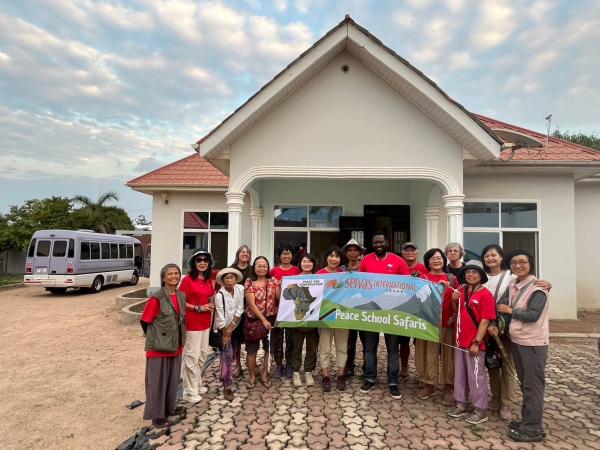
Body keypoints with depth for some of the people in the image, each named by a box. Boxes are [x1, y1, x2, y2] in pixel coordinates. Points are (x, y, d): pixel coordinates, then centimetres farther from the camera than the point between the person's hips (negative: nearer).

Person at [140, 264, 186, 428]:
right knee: (157, 381, 5)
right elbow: (144, 321, -11)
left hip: (175, 346, 7)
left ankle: (169, 407, 35)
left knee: (173, 379, 17)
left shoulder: (181, 296, 2)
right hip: (159, 346, -6)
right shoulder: (156, 298, -18)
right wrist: (155, 339, 1)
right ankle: (157, 415, 19)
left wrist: (178, 339, 12)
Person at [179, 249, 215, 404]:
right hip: (192, 323, -7)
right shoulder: (187, 279, -12)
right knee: (192, 356, 0)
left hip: (205, 323, 7)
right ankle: (190, 391, 13)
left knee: (203, 354, 16)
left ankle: (197, 384, 32)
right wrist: (198, 308, -18)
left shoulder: (209, 281, 8)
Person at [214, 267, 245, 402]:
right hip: (223, 327, -4)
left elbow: (240, 309, -8)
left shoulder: (240, 289, -12)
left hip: (235, 324, 4)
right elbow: (220, 317, -18)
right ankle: (227, 387, -1)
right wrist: (225, 333, -12)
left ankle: (223, 374, 40)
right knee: (228, 354, -8)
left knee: (226, 354, 14)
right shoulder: (220, 295, -22)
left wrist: (232, 326, -12)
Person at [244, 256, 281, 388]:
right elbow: (252, 304, -13)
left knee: (269, 349, 10)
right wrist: (263, 320, -17)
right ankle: (252, 376, 24)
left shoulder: (273, 281, 4)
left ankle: (264, 374, 27)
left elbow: (279, 298, -2)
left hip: (271, 319, 3)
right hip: (254, 319, -2)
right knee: (251, 349, 6)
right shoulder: (249, 282, -6)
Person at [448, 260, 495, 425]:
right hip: (460, 341, 7)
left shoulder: (485, 294, -13)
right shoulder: (462, 291, 6)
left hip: (475, 343, -6)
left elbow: (485, 321, -15)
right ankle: (461, 405, 30)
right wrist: (454, 300, -3)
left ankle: (480, 411, 21)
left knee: (476, 377, 6)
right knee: (459, 374, 16)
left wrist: (476, 342, -17)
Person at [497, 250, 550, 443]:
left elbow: (533, 315, -22)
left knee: (533, 385, 2)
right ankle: (526, 420, 29)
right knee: (525, 383, 17)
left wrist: (509, 310, -11)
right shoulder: (512, 285, 8)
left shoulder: (537, 288, -15)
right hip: (517, 341, 8)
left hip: (533, 343, -7)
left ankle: (533, 429, 12)